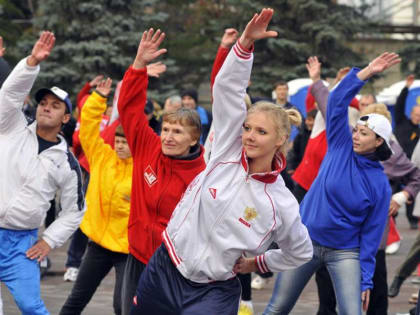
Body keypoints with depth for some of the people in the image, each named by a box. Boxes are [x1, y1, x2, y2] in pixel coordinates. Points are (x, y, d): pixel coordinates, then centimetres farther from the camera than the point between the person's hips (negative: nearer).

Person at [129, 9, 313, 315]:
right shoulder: (228, 152, -8)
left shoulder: (281, 204, -12)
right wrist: (245, 43, -28)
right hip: (163, 270, 3)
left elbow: (300, 252, 7)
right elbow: (227, 87, -16)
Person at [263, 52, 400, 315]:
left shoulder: (380, 185, -7)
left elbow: (372, 233, -5)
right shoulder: (341, 147, -2)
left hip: (345, 252, -2)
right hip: (305, 243, 2)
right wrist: (366, 73, -22)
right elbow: (338, 102, -11)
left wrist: (366, 280, -8)